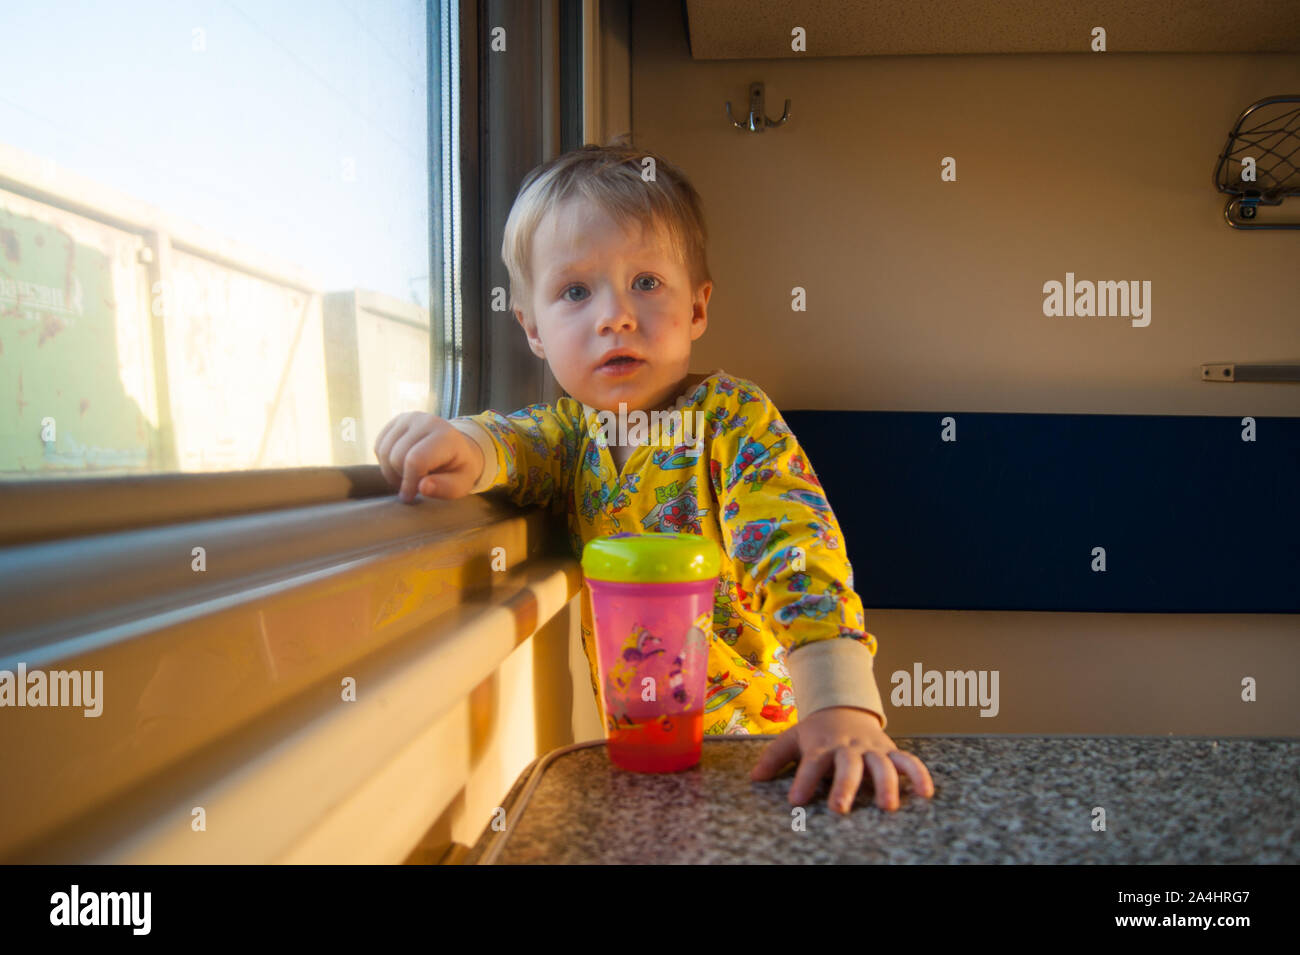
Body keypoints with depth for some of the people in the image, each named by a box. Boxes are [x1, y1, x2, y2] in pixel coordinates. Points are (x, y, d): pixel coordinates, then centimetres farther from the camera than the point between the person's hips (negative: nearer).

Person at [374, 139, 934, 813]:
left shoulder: (732, 419, -15)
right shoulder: (572, 428, 4)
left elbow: (796, 549, -26)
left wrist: (841, 710, -39)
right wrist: (467, 448, -35)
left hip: (756, 740, -4)